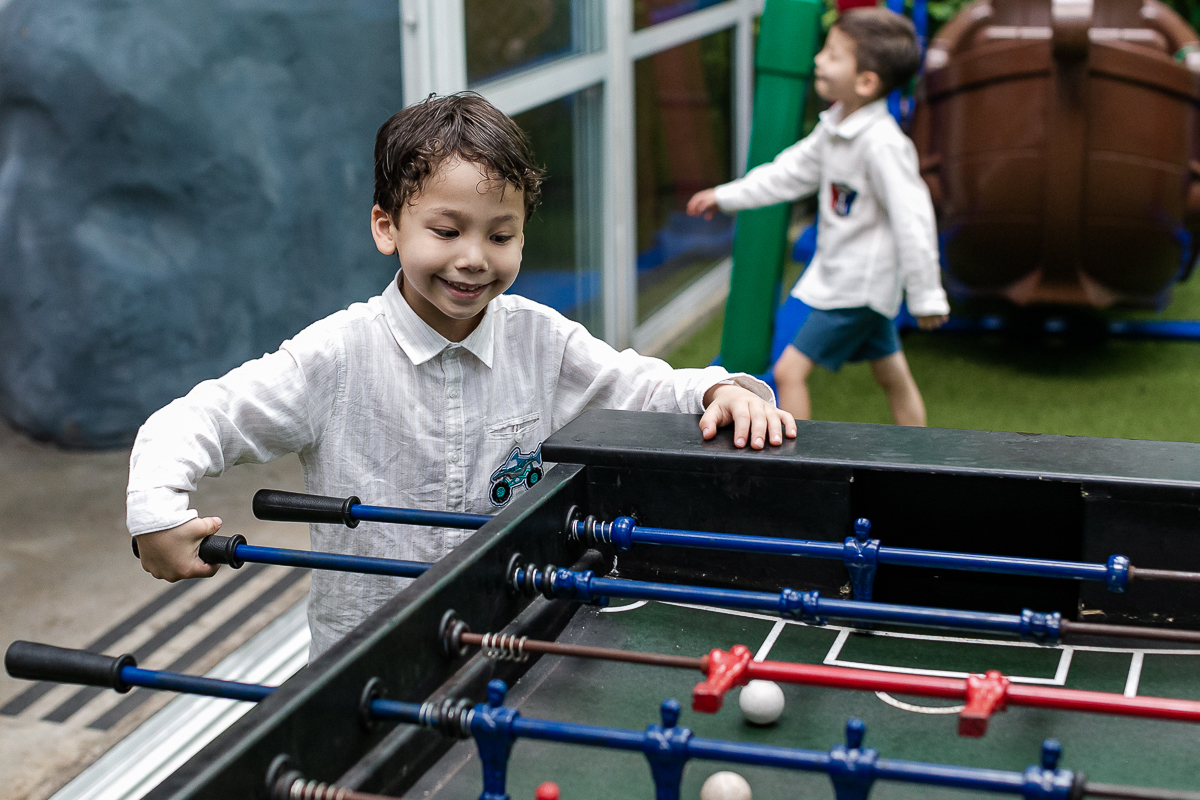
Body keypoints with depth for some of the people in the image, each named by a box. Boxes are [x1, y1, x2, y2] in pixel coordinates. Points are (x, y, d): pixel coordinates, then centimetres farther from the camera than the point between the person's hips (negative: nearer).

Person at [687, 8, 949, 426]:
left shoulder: (882, 144, -26)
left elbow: (912, 220, -24)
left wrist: (926, 296, -20)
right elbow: (792, 171, 15)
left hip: (857, 285, -9)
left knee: (789, 370, -8)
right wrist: (725, 196, 17)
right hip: (838, 275, 9)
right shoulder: (835, 125, 3)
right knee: (891, 374, 19)